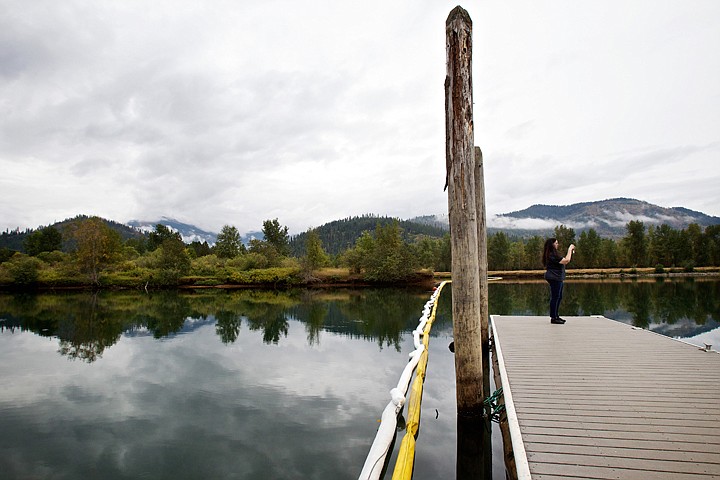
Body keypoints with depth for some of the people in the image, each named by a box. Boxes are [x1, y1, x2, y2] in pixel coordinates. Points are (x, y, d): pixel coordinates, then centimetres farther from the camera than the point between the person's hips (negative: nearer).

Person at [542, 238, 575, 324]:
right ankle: (553, 318, -3)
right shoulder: (552, 255, -18)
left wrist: (571, 252, 17)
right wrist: (570, 249, -10)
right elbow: (566, 260, -22)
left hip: (557, 278, 11)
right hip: (554, 278, -11)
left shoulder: (553, 254, 16)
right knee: (555, 297, -7)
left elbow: (564, 262, 24)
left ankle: (556, 316, 23)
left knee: (559, 297, 15)